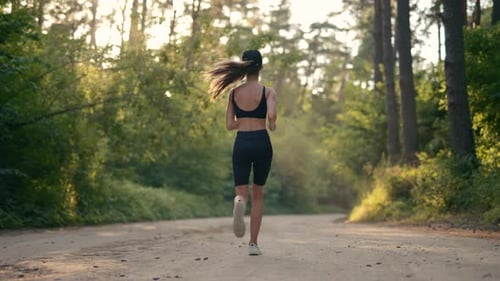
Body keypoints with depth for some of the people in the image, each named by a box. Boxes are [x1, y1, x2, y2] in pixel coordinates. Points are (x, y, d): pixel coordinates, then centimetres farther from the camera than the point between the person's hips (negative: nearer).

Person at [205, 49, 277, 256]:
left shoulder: (234, 93, 5)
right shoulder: (268, 91, -3)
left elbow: (230, 125, 5)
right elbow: (271, 115, -20)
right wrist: (272, 125, 2)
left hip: (241, 143, 1)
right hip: (262, 142, -1)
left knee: (242, 193, 3)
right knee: (258, 194, 14)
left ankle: (239, 202, -37)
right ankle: (253, 243, 13)